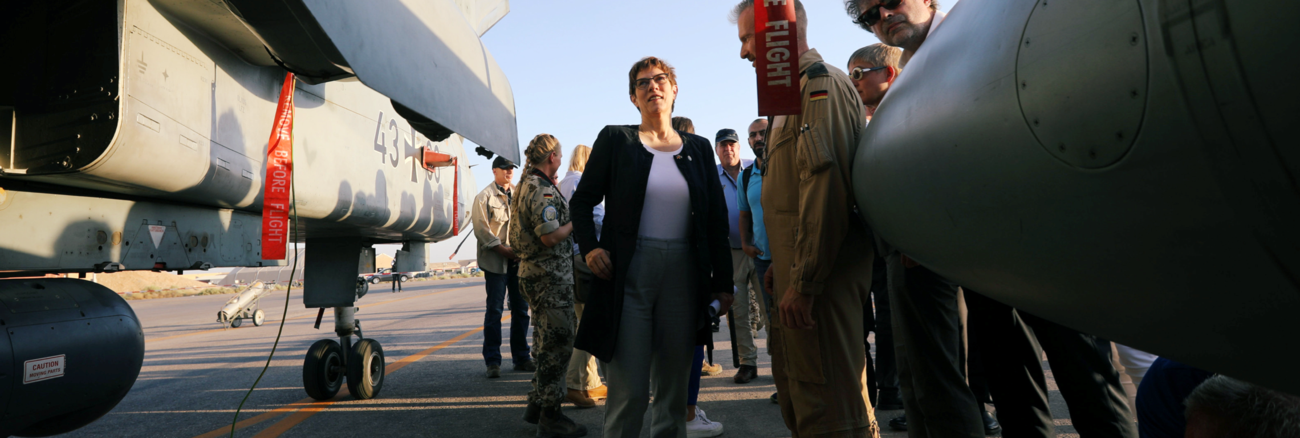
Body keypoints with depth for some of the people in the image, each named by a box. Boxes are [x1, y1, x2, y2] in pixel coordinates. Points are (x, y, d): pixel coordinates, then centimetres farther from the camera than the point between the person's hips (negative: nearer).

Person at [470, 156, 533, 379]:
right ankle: (492, 361, 4)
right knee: (494, 310, -3)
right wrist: (502, 248, -15)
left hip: (518, 259, 5)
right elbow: (481, 228, -8)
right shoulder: (484, 196, 0)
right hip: (496, 260, -5)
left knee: (521, 309, 8)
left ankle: (521, 358, 18)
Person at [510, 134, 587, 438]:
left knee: (547, 343, 18)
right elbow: (550, 237, -25)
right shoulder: (542, 190, -18)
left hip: (534, 273, 11)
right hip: (550, 276, -11)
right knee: (557, 344, -4)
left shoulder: (526, 186, 15)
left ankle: (537, 406, 28)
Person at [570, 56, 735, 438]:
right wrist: (589, 246, -11)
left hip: (683, 274, 3)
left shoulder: (698, 148, 11)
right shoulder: (615, 140, 5)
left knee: (674, 385, 12)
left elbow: (716, 219, 10)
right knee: (628, 389, -4)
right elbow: (583, 200, 6)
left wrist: (723, 282, 7)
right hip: (629, 273, -3)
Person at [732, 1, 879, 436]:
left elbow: (825, 179, -23)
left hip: (822, 275, -11)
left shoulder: (820, 82, -9)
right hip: (796, 274, 11)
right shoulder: (795, 90, 23)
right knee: (798, 400, 18)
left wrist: (804, 282, -24)